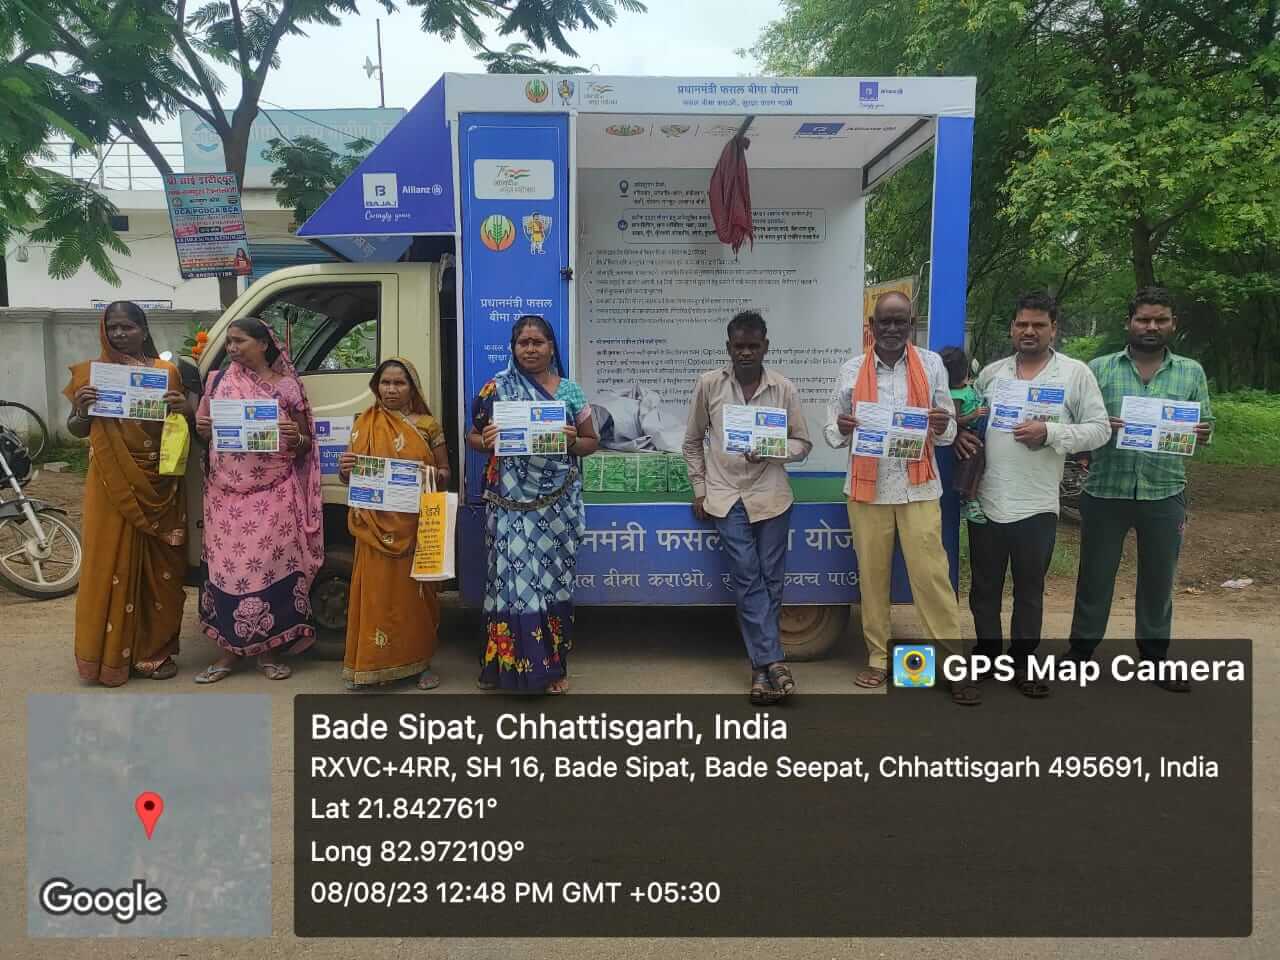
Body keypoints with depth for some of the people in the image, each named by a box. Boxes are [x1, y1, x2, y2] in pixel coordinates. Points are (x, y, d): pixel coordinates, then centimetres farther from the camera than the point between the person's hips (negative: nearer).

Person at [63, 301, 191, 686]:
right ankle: (111, 654, 10)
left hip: (159, 485, 1)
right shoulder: (91, 373, 5)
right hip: (112, 486, -1)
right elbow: (76, 431, 10)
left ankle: (154, 651, 16)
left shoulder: (168, 371, 6)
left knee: (158, 566, 5)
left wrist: (185, 409, -13)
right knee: (111, 565, 1)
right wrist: (80, 410, -12)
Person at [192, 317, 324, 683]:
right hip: (226, 492, 2)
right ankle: (231, 648, 13)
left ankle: (267, 647, 10)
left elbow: (305, 444, 7)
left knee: (270, 562, -2)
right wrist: (201, 428, -6)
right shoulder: (218, 381, 8)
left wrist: (295, 437, -15)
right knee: (228, 565, 2)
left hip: (274, 493, -2)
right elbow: (203, 431, 16)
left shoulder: (287, 386, 2)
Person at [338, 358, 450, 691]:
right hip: (376, 526, 1)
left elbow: (445, 473, 7)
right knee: (376, 591, 2)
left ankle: (419, 661, 17)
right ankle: (372, 663, 11)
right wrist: (344, 469, -11)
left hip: (416, 524, -1)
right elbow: (350, 478, 12)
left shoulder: (428, 426, 4)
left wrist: (435, 475, -15)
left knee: (414, 590, 5)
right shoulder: (363, 425, 8)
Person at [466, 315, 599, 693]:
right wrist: (486, 442, -12)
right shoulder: (497, 388, 5)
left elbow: (591, 443, 13)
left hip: (557, 501, 1)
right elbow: (473, 436, 10)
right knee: (514, 574, -6)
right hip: (512, 500, -1)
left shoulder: (570, 390, 7)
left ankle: (552, 665, 15)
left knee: (552, 576, 5)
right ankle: (510, 660, 7)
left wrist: (572, 440, -9)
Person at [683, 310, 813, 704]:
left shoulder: (784, 388, -1)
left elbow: (803, 444, 4)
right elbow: (693, 441, 9)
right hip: (727, 494, -1)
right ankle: (772, 661, -2)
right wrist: (699, 488, 5)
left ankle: (761, 665, 17)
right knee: (748, 579, -6)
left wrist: (769, 451, -15)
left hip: (771, 494, 1)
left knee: (770, 580, 4)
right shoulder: (709, 384, 0)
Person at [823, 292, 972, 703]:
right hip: (867, 488, 2)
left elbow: (948, 430, 7)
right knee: (872, 574, 7)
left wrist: (942, 427, -17)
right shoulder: (851, 370, 5)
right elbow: (830, 430, 7)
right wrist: (841, 429, -17)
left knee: (931, 573, -3)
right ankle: (878, 656, 19)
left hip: (918, 487, -1)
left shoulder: (931, 364, 3)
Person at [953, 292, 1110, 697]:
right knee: (984, 586, 13)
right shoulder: (991, 372, 8)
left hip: (1036, 505, -2)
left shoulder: (1075, 373, -1)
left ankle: (1021, 663, 24)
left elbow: (1099, 429, -3)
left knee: (1029, 590, 10)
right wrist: (958, 433, -2)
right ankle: (988, 656, 29)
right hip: (986, 501, 3)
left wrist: (1049, 432, -17)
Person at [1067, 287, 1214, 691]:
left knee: (1158, 579, 12)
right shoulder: (1099, 369, 2)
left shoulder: (1191, 373, 8)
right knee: (1095, 575, 8)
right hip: (1105, 491, -1)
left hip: (1164, 494, 2)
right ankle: (1081, 651, 21)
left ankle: (1155, 657, 27)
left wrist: (1203, 433, -13)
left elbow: (1204, 426, 10)